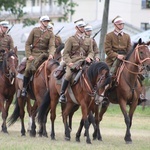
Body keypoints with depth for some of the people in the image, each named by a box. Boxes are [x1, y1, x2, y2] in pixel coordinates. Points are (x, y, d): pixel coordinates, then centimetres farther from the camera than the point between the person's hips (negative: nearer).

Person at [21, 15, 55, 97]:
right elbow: (28, 44, 4)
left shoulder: (50, 33, 7)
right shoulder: (34, 30, 6)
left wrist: (51, 54, -27)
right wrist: (29, 55, -8)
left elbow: (52, 45, -5)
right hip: (34, 54, -3)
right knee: (28, 69, -19)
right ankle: (24, 88, -11)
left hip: (44, 54, 3)